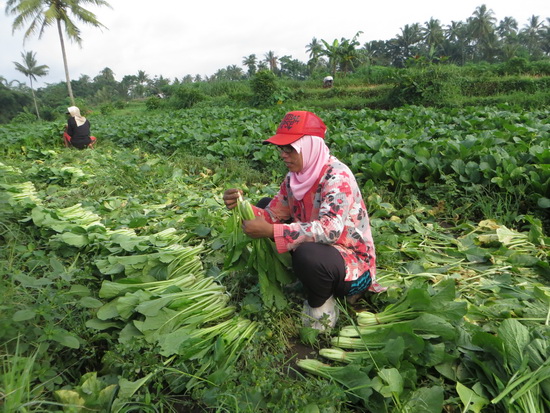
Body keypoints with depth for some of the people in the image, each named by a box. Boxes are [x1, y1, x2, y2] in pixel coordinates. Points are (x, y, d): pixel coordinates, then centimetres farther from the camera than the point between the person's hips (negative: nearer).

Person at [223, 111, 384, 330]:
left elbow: (330, 230, -37)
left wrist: (271, 231, -38)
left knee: (308, 254, -41)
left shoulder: (337, 177, -23)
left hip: (353, 262, -8)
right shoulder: (295, 176, -1)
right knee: (263, 205, 5)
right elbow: (272, 215, 2)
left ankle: (320, 304, -5)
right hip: (318, 247, 8)